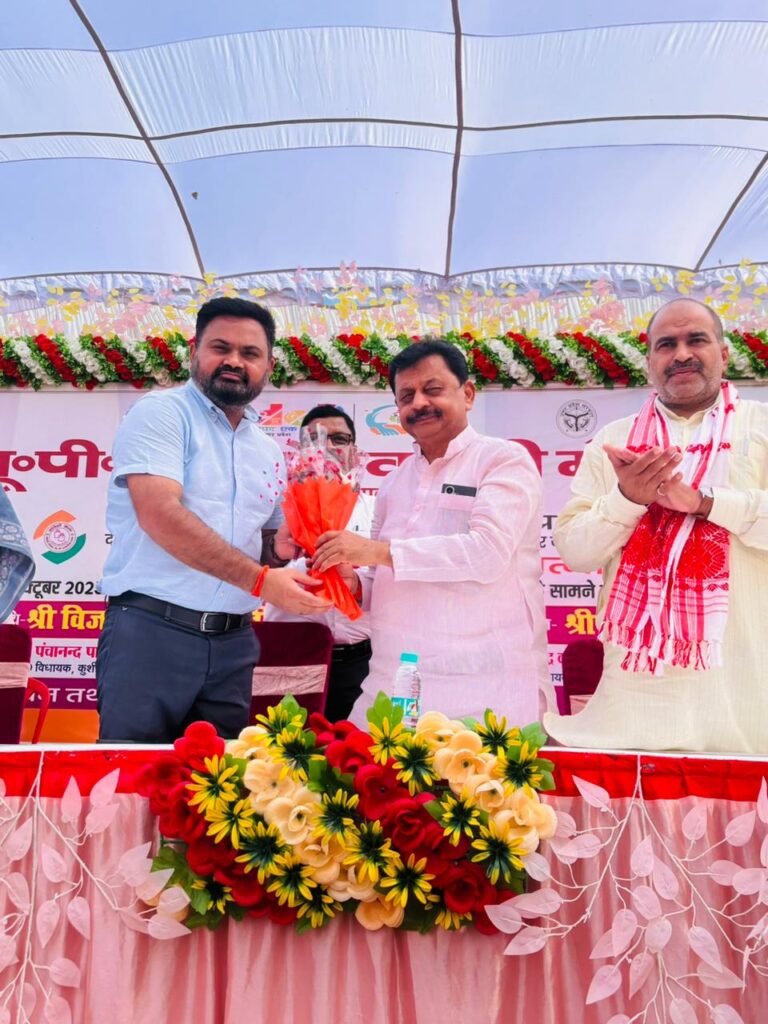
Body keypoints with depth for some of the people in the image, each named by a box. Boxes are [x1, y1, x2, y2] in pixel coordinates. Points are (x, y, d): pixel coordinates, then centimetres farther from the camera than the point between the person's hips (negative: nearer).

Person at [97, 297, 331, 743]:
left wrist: (280, 547, -2)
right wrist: (261, 579, -23)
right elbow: (158, 514, -19)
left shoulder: (269, 451, 14)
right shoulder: (161, 413, -4)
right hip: (151, 629, -5)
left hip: (232, 643, 6)